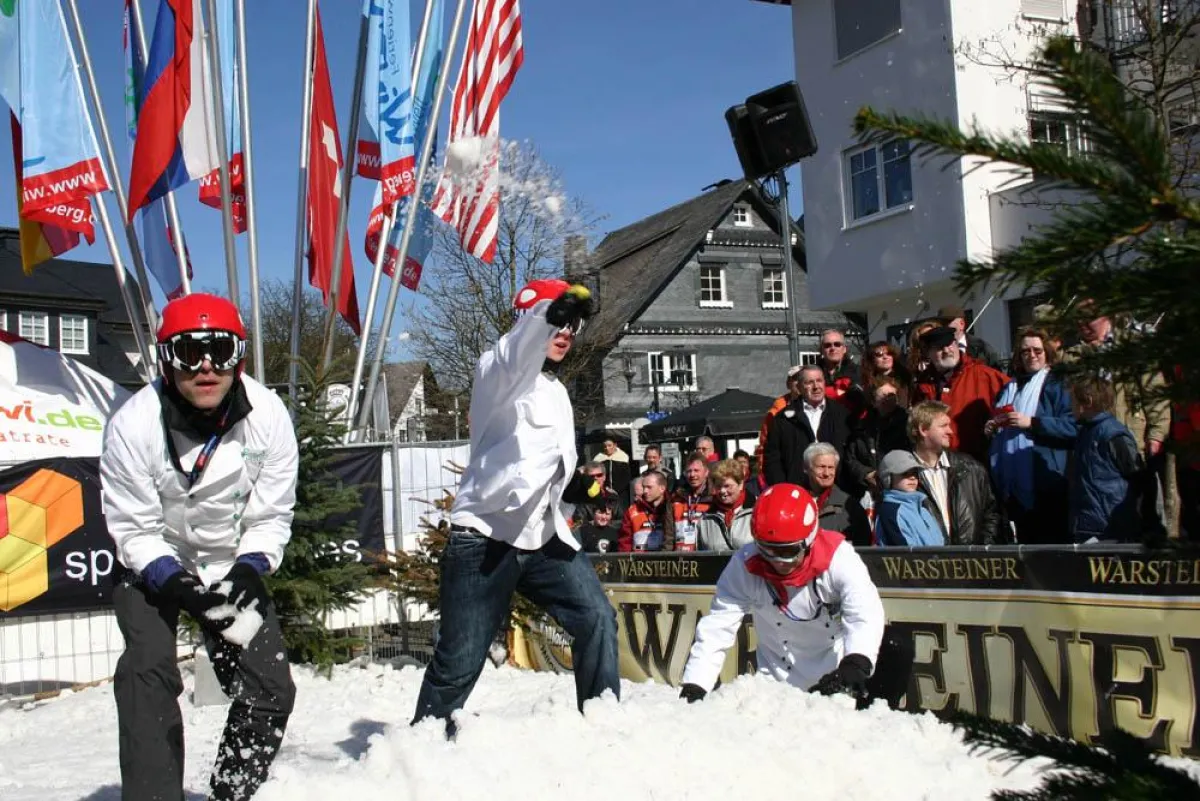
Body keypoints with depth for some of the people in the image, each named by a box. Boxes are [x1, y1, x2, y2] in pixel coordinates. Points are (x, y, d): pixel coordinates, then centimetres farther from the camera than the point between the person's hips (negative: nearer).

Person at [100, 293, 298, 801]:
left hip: (234, 563, 3)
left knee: (269, 689, 0)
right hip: (151, 565, -2)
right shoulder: (133, 425, -26)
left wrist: (248, 571, -28)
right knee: (148, 672, -24)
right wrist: (174, 582, -33)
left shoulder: (268, 417, -20)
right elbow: (134, 529, -19)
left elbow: (270, 519, -12)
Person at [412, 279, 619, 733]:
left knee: (597, 619, -8)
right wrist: (549, 314, -50)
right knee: (460, 658, -1)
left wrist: (574, 488, 2)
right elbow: (514, 358, -30)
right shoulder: (497, 371, -3)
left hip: (544, 536, 7)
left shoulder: (557, 392, 21)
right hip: (485, 535, -6)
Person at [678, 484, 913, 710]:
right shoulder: (744, 565, -18)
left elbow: (865, 613, -34)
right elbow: (715, 629, -17)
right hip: (780, 685, 2)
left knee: (898, 652, -23)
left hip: (838, 674, -1)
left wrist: (855, 665, -54)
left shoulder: (837, 556, -22)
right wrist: (692, 690, -28)